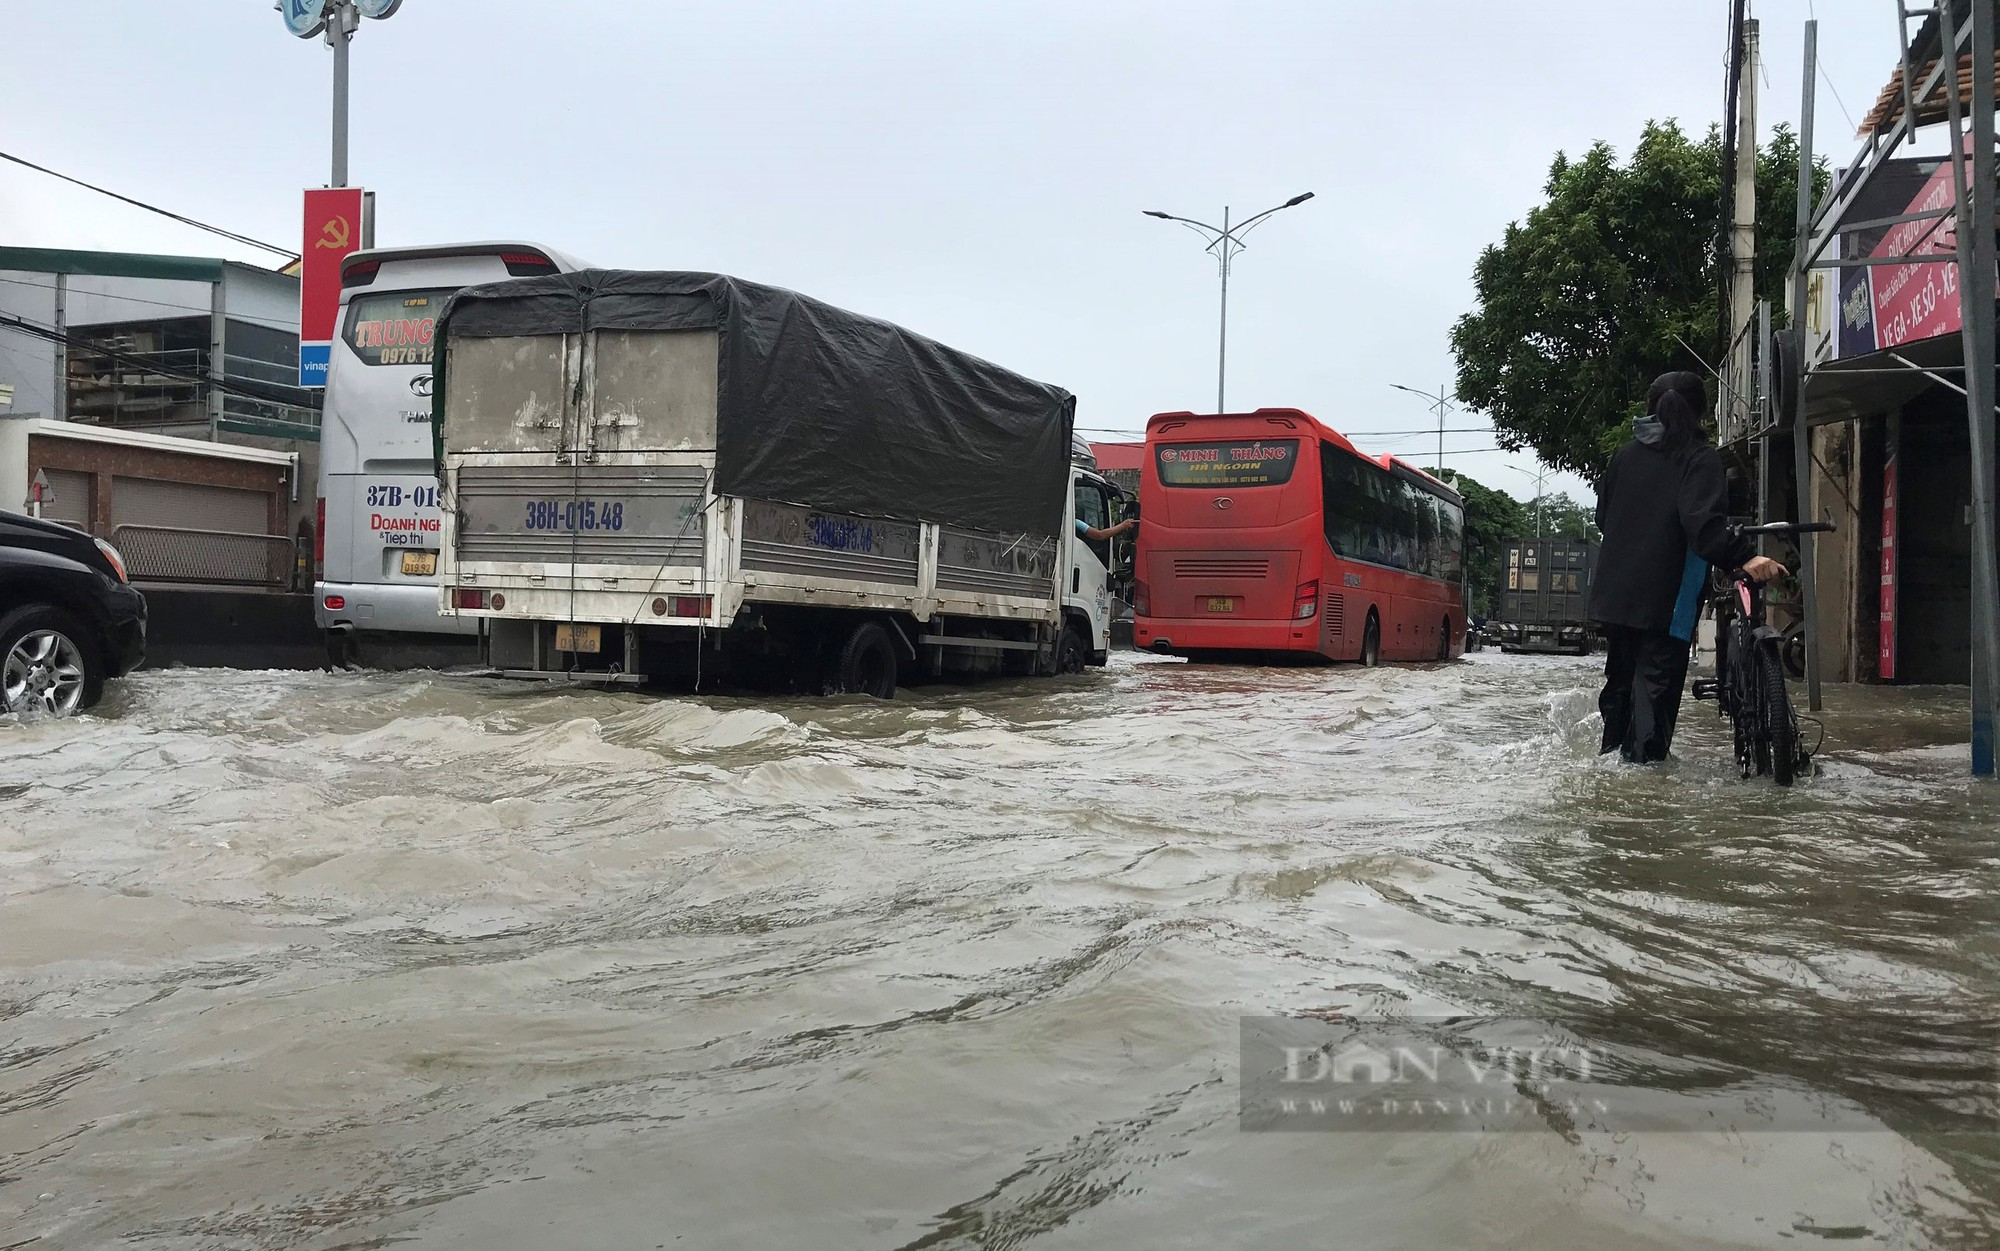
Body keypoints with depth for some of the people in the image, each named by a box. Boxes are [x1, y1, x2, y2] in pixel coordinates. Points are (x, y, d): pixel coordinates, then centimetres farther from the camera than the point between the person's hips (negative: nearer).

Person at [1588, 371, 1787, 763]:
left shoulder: (1626, 454, 10)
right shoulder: (1700, 457, -7)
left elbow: (1603, 514, 19)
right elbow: (1703, 521, -24)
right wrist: (1744, 557, -33)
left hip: (1614, 591, 6)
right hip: (1665, 595, -6)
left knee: (1620, 673, 18)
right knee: (1657, 675, -2)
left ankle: (1612, 747, 27)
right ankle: (1644, 756, -7)